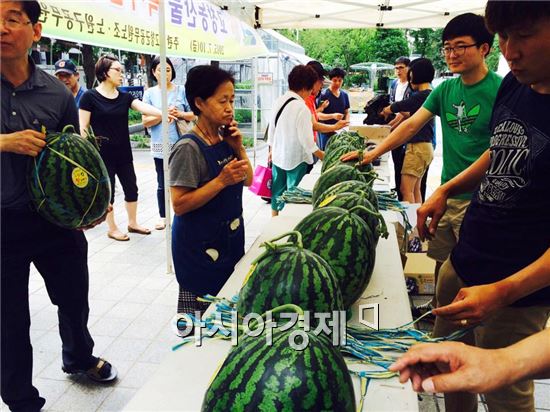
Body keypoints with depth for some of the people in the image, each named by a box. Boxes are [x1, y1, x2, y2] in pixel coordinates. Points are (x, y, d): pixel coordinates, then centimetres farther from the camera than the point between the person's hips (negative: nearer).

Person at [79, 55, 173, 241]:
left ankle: (132, 223, 31)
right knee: (107, 191, 5)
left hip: (124, 153, 5)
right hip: (103, 155, -5)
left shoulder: (125, 97, 5)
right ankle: (112, 228, 21)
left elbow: (144, 107, -11)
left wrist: (162, 113, -30)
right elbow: (83, 128, -8)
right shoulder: (90, 96, -9)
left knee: (131, 188, 12)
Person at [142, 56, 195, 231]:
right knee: (162, 184, 9)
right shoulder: (150, 93, 3)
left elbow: (193, 115, 7)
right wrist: (163, 115, -15)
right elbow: (146, 121, 0)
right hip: (160, 145, 0)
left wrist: (180, 114, -12)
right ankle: (163, 216, 22)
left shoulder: (181, 91, 3)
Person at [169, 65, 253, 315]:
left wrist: (239, 149, -6)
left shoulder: (225, 138, 3)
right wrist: (221, 181, -26)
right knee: (199, 311, 6)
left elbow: (247, 181, 9)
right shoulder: (189, 148, -19)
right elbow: (179, 205, -21)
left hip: (230, 238, 7)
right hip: (200, 245, -7)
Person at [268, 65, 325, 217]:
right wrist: (322, 156, -9)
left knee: (277, 192, 19)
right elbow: (306, 140, -21)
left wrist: (271, 150, 20)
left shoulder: (279, 101, -1)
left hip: (278, 156, 7)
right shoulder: (302, 108, -22)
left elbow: (272, 128, 8)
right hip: (295, 159, -7)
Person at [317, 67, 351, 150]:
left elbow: (347, 112, 16)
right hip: (326, 132, -5)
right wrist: (333, 116, -27)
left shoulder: (344, 95, 9)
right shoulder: (324, 95, -7)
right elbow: (319, 115, -12)